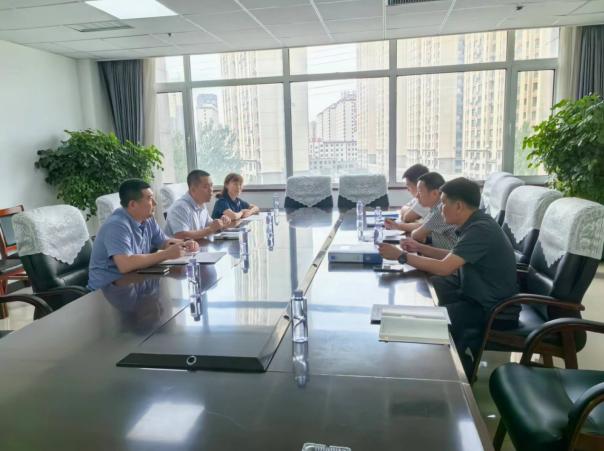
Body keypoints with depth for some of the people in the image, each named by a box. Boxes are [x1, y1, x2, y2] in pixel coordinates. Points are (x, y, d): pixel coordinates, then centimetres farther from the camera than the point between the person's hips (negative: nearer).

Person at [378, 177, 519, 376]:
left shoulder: (480, 229, -26)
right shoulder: (474, 224, 3)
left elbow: (444, 268, -31)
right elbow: (452, 257, 16)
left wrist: (401, 255, -24)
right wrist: (419, 248, 3)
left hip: (495, 309, -10)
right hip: (475, 290, 10)